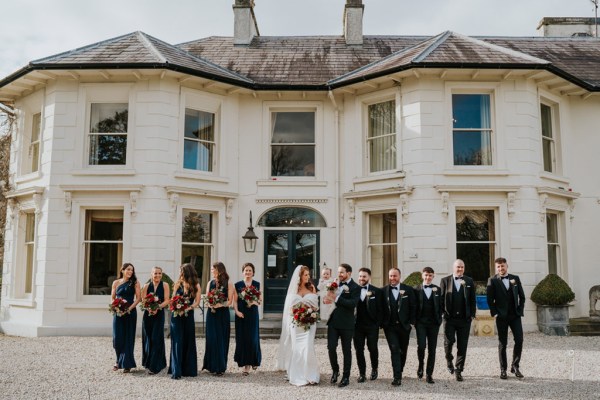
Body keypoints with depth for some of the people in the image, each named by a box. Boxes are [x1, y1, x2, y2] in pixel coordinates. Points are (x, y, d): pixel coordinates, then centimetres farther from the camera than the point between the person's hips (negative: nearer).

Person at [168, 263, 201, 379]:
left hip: (188, 316, 0)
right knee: (177, 342, -4)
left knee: (189, 342, 6)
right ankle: (176, 371, -6)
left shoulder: (196, 286, 0)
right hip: (176, 316, 0)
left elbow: (197, 301, -6)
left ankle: (188, 369, 17)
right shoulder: (177, 284, 5)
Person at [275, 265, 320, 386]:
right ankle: (297, 375, 10)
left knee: (307, 347, -10)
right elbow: (290, 307, 7)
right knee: (296, 349, 1)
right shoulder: (294, 289, 5)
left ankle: (309, 375, -3)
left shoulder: (311, 288, 7)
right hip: (296, 323, 0)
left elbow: (316, 306, 7)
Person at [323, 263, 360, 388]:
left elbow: (352, 303, -22)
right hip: (333, 322, 4)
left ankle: (346, 377, 18)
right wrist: (327, 299, -12)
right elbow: (330, 297, 12)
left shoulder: (355, 287, -8)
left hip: (346, 323, -4)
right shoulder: (336, 284, 8)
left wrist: (336, 299, -26)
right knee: (331, 347, -1)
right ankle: (335, 370, 23)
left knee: (346, 351, 7)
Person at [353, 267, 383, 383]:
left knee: (373, 348, 3)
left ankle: (374, 369, 27)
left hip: (372, 326, -1)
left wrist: (378, 324, -6)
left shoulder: (377, 291, 0)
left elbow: (380, 309, 0)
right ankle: (362, 373, 13)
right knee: (359, 350, 3)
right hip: (358, 325, 2)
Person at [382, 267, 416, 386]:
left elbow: (413, 307, 0)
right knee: (394, 350, -9)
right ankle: (397, 377, -8)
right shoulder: (384, 291, -1)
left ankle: (399, 372, 32)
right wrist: (382, 323, -4)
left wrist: (411, 322, -4)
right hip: (390, 326, -1)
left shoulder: (408, 290, -1)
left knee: (403, 350, 12)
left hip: (404, 326, 1)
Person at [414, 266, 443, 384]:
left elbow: (441, 305, 7)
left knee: (432, 349, 3)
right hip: (421, 322, -1)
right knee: (421, 346, -14)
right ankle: (420, 365, 14)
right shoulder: (417, 289, 4)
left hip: (434, 322, 2)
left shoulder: (438, 289, 8)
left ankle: (429, 374, 12)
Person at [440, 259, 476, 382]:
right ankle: (449, 361, 25)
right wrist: (442, 312, -3)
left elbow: (472, 299, 9)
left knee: (462, 345, 3)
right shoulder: (445, 280, 4)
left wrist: (472, 314, 2)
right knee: (449, 341, -5)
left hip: (464, 319, 1)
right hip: (449, 318, -1)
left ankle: (458, 370, 14)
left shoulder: (469, 281, 8)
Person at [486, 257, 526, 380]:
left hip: (515, 315, 2)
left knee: (519, 340, -5)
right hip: (501, 316, -2)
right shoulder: (492, 280, -1)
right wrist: (494, 313, -9)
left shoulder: (515, 278, 8)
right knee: (502, 343, 3)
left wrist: (520, 310, 2)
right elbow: (490, 299, -3)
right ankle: (503, 370, 12)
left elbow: (522, 296, 11)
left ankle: (515, 366, 12)